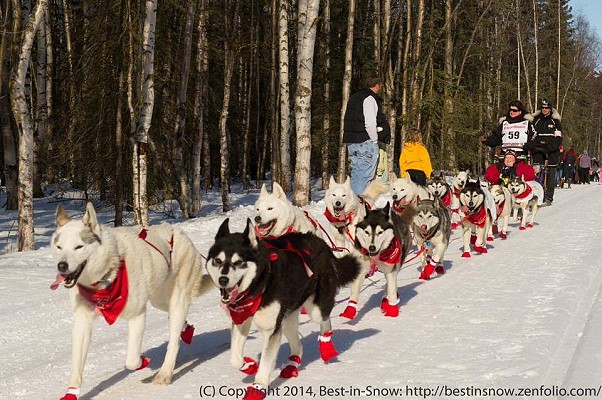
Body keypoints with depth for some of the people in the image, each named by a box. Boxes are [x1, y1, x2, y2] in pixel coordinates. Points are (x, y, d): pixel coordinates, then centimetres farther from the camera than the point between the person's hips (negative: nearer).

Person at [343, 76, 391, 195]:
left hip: (351, 141, 9)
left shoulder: (354, 97, 17)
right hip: (365, 141, -9)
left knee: (356, 171, 14)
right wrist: (374, 139, -9)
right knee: (366, 173, -6)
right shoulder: (370, 99, -12)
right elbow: (370, 123, -20)